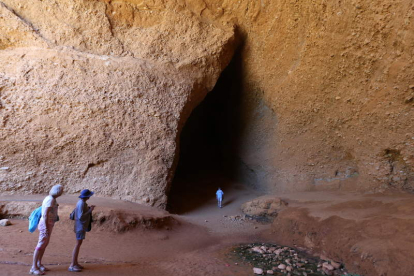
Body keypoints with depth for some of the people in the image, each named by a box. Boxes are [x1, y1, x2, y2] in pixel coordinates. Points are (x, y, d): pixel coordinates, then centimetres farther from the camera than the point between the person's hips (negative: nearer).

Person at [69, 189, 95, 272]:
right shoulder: (81, 204, -22)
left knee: (79, 244, 14)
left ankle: (75, 263, 23)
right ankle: (72, 265, -1)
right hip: (81, 227, -10)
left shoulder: (82, 202, 8)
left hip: (82, 226, 10)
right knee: (78, 244, -6)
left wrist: (89, 208, 12)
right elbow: (80, 217, -25)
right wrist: (90, 210, -20)